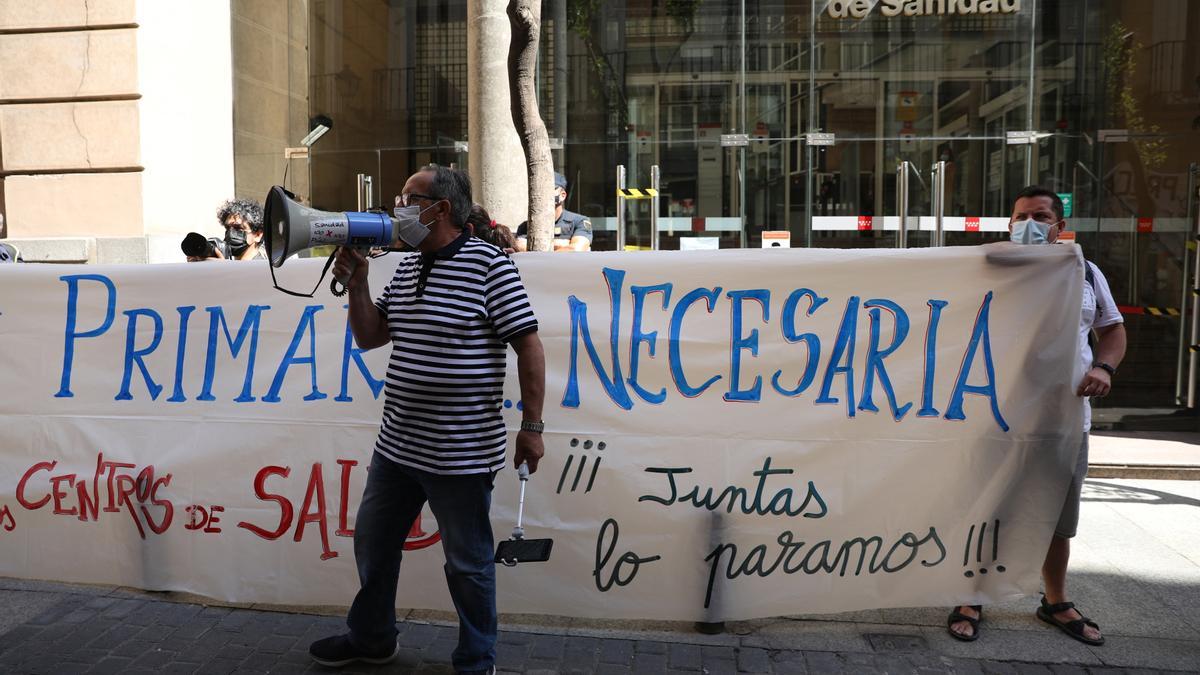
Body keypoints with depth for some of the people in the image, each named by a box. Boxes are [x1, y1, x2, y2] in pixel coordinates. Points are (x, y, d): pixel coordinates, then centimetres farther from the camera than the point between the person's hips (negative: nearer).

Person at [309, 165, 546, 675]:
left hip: (461, 454, -8)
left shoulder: (489, 264, -13)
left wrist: (531, 427, -14)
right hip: (396, 444, 8)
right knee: (372, 542, 22)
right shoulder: (406, 269, 10)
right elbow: (368, 337, 14)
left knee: (468, 564, 8)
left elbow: (529, 348, -14)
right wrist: (356, 283, 0)